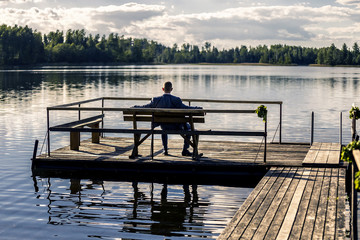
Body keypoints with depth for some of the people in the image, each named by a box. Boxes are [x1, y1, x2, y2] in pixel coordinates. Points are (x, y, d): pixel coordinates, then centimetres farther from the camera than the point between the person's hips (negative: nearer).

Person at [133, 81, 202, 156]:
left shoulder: (156, 100, -9)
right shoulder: (176, 100, -19)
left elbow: (146, 107, 1)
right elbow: (184, 108, -24)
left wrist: (135, 107, 17)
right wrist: (197, 108, -17)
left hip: (164, 126, 4)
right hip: (175, 126, -3)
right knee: (188, 127, 23)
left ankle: (165, 150, 33)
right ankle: (185, 150, 16)